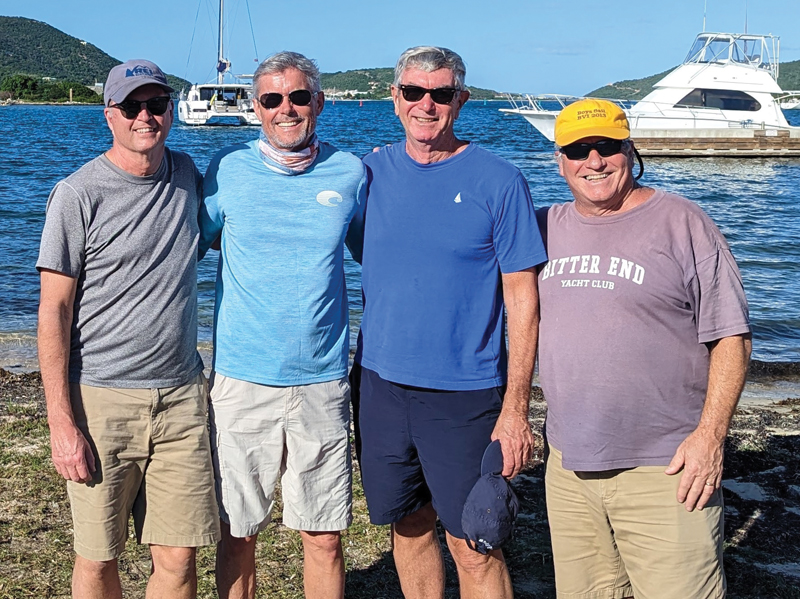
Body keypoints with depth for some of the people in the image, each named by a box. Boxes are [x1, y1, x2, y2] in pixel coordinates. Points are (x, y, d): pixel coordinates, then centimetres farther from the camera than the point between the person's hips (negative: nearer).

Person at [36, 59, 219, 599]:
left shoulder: (187, 175, 8)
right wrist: (62, 421, -12)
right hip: (101, 399, -3)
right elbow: (54, 311, -7)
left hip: (181, 395, 4)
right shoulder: (79, 195, -7)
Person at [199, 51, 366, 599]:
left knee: (324, 537, 7)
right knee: (238, 533, 8)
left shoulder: (350, 173, 3)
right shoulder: (226, 171, 0)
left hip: (323, 382, 1)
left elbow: (374, 255, 17)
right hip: (242, 381, 0)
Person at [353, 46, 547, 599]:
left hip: (464, 392, -4)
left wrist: (516, 408, -11)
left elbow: (523, 301, -7)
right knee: (410, 526, 15)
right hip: (381, 383, 4)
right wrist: (355, 375, 6)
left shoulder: (499, 182, -7)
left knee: (474, 545, 2)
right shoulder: (372, 172, 4)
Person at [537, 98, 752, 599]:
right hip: (568, 467, 5)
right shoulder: (548, 228, 10)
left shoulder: (681, 222, -4)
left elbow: (731, 336, -5)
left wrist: (710, 434, -14)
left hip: (664, 469, -5)